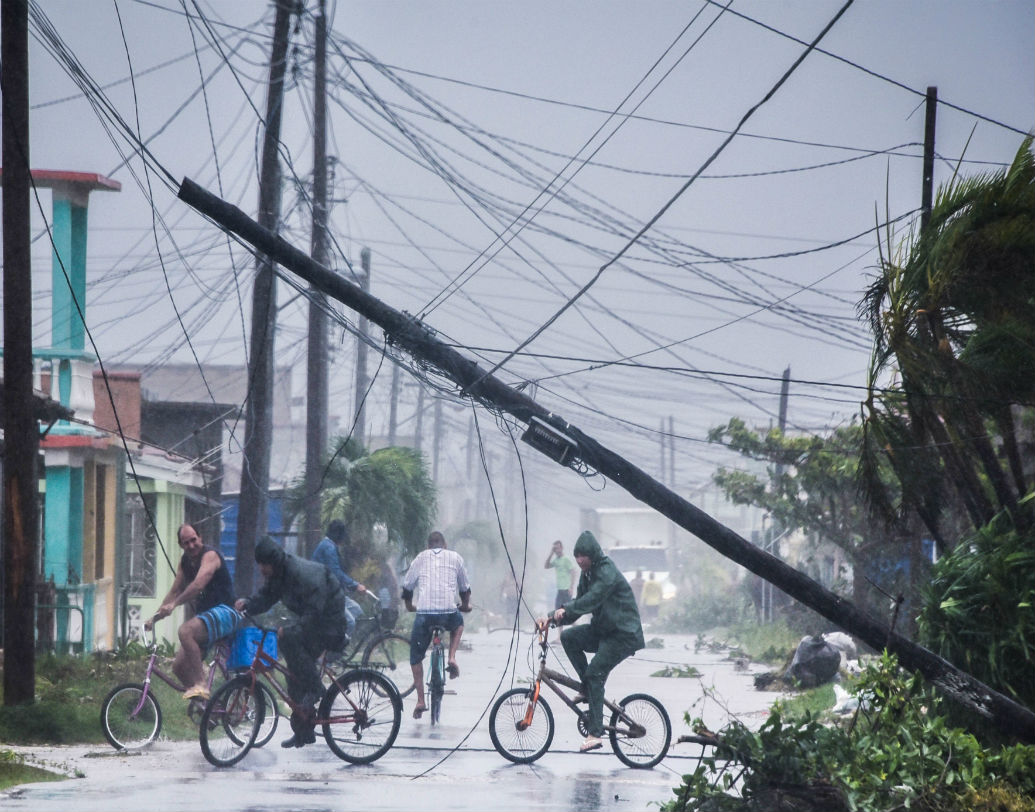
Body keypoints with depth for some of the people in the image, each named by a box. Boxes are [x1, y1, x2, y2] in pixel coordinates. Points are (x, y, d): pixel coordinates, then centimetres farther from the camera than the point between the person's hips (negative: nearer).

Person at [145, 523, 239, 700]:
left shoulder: (210, 555, -13)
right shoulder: (185, 561, 13)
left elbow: (198, 585, -29)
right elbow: (175, 592, 20)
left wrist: (174, 604, -36)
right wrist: (155, 617, 12)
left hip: (224, 614, -9)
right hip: (204, 615, 9)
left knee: (185, 631, -35)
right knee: (179, 667, -1)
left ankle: (200, 685, -35)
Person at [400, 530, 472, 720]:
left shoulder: (421, 558, 14)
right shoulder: (455, 557, 14)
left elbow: (407, 586, 20)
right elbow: (465, 587, 24)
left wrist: (408, 605, 39)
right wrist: (465, 605, 44)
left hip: (424, 614, -1)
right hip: (448, 613, 1)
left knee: (416, 656, 15)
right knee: (458, 622, 37)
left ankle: (420, 701, 8)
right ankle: (452, 658, 15)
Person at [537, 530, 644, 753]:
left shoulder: (607, 572, -17)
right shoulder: (587, 574, 10)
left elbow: (592, 599, -31)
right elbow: (579, 603, 7)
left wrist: (565, 610, -40)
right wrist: (552, 617, -7)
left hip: (623, 634, -9)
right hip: (602, 630, 9)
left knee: (595, 673, -19)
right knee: (568, 636, -10)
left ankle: (595, 732, -19)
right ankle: (588, 689, -1)